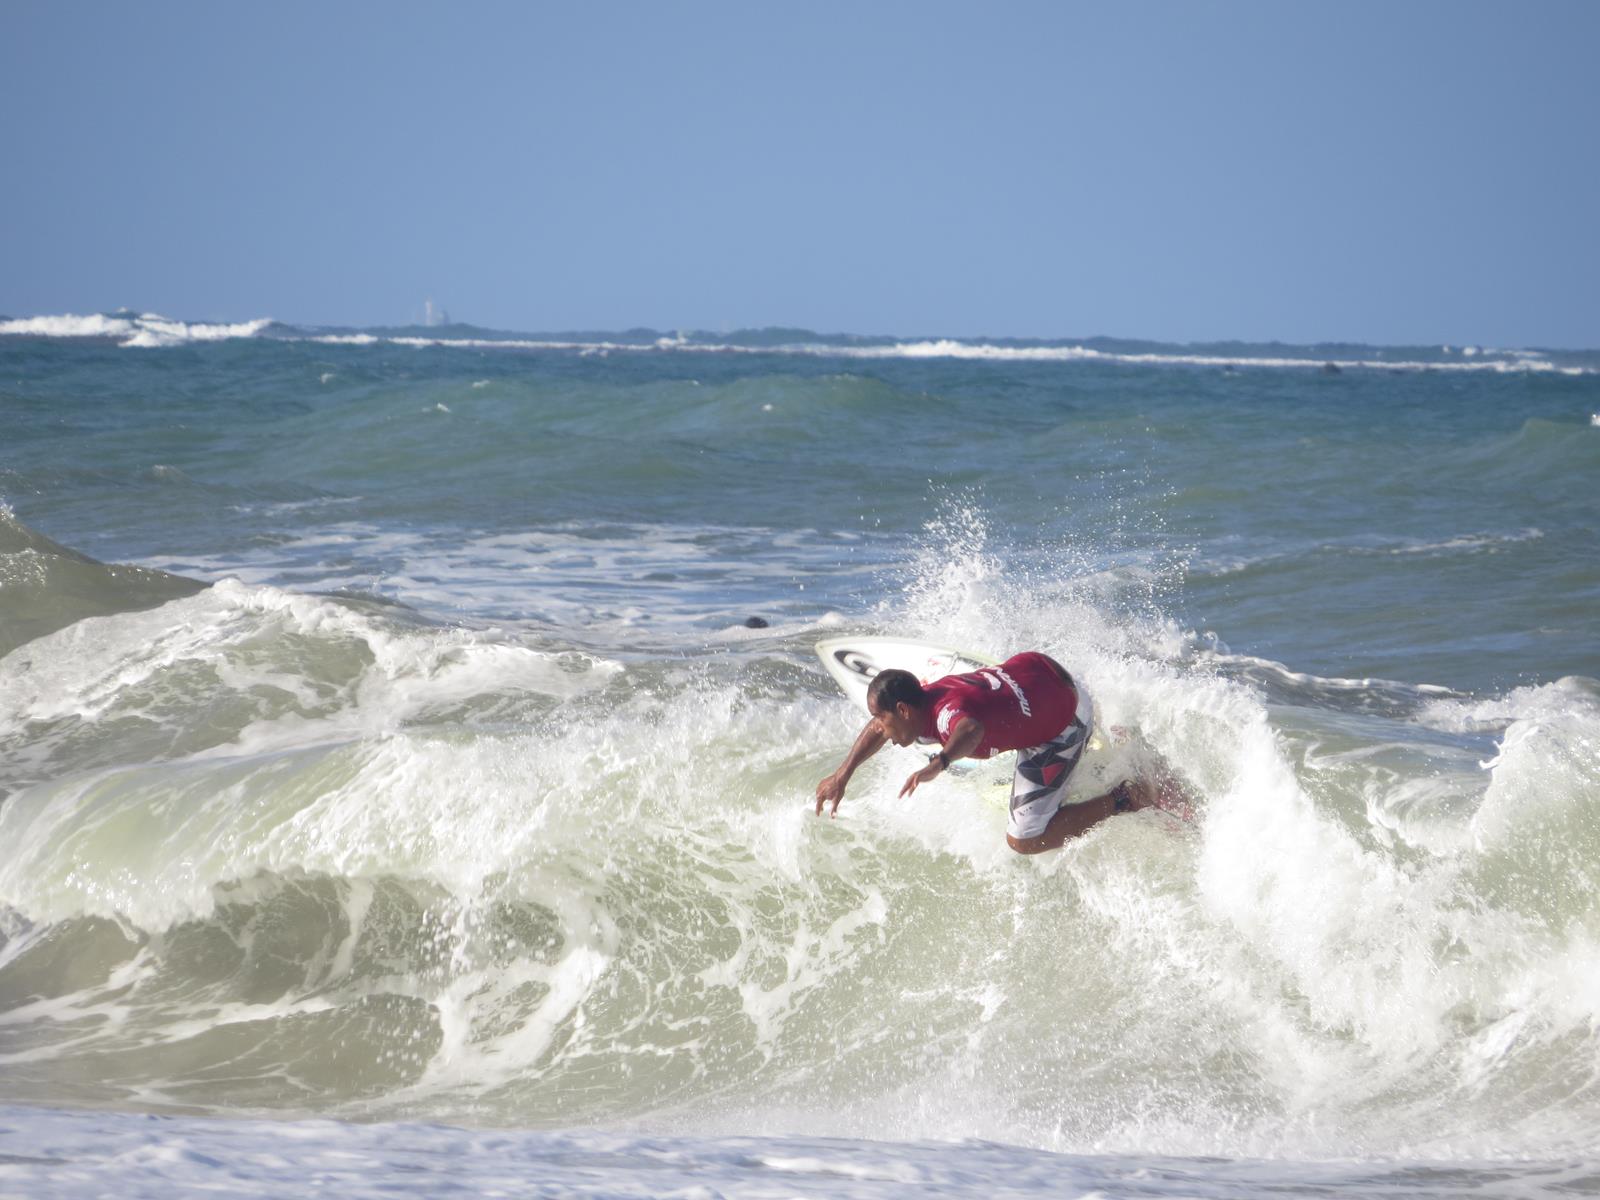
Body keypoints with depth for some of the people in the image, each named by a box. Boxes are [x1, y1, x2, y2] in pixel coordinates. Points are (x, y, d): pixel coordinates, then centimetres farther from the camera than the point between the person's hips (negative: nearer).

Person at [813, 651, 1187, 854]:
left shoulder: (947, 712, -34)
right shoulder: (928, 697, -8)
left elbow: (970, 729, -60)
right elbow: (876, 730, 12)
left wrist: (939, 763, -77)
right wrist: (842, 775, 7)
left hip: (1064, 723, -9)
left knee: (1024, 840, -6)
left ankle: (1129, 798, -5)